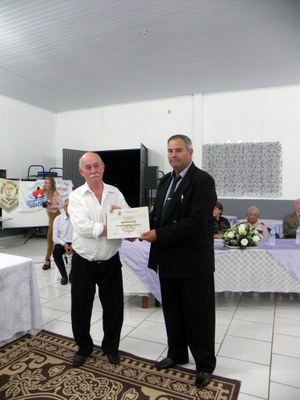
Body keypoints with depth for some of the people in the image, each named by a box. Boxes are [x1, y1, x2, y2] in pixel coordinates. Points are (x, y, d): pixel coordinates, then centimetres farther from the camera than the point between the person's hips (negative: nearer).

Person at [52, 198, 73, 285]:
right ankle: (64, 275, -9)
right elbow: (55, 237, -2)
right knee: (56, 251, -30)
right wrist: (64, 244, -19)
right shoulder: (58, 218, 1)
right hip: (62, 243, 1)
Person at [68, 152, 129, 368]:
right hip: (83, 263, -1)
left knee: (114, 308, 14)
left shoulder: (115, 193, 1)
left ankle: (111, 346, 40)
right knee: (80, 309, 14)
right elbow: (83, 227, -22)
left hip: (111, 262, 2)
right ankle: (84, 347, 41)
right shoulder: (76, 196, -8)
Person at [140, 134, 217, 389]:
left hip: (194, 262, -7)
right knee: (172, 312, 20)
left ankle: (205, 365, 30)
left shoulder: (203, 180, -14)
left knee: (198, 315, 10)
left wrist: (158, 235, -23)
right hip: (168, 259, 7)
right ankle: (177, 354, 41)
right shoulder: (165, 181, 10)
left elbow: (196, 222, -24)